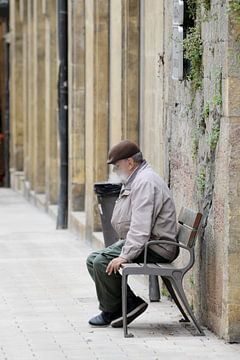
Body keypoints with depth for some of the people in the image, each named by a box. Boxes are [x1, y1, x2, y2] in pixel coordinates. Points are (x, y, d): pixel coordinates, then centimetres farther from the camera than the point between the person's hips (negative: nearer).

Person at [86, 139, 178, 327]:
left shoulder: (145, 182, -19)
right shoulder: (135, 180, 18)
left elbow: (141, 228, -26)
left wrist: (125, 256, -27)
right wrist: (124, 248, 13)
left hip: (155, 247, -11)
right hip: (138, 241, 11)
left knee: (102, 262, -21)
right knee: (93, 259, 4)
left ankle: (111, 311, -4)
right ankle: (130, 302, 0)